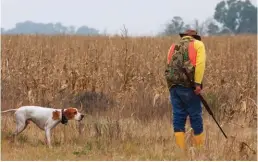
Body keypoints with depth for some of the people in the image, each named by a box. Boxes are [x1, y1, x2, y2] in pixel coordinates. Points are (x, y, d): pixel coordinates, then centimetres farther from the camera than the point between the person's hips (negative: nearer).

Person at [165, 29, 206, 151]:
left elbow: (169, 66, 14)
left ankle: (180, 149, 0)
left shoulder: (174, 46, 24)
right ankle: (199, 148, 8)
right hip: (187, 85, -4)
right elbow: (200, 63, -7)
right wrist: (198, 83, -12)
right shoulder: (198, 44, 9)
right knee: (195, 116, 3)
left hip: (173, 86, 4)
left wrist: (172, 84, 15)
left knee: (178, 117, 5)